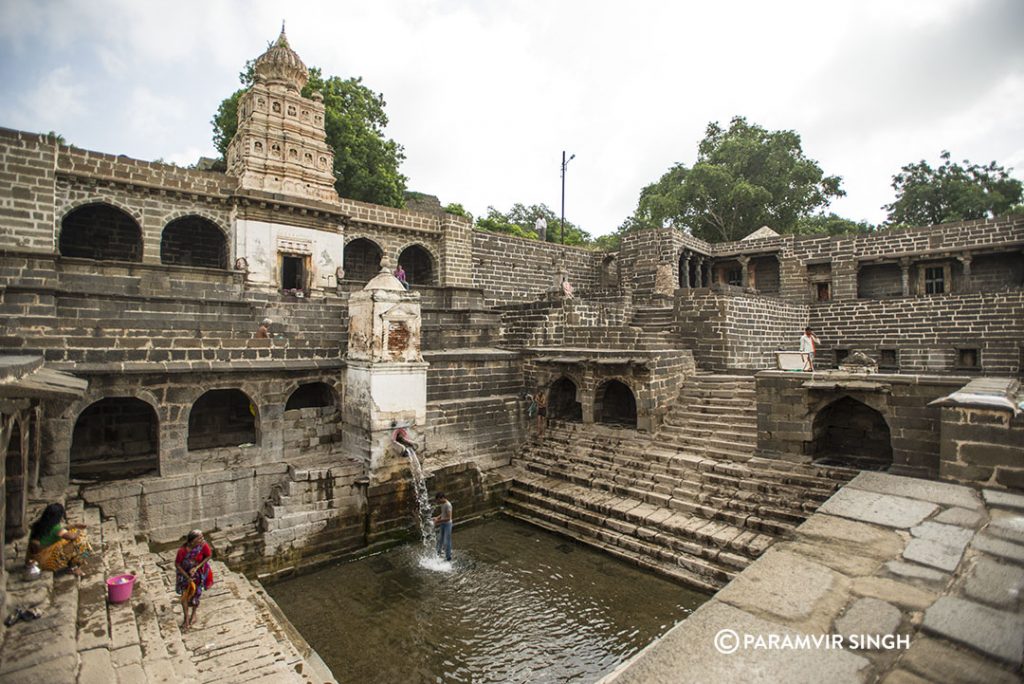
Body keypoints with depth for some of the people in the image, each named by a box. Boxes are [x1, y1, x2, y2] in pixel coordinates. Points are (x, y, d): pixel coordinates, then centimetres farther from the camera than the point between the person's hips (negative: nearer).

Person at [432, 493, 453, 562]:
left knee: (446, 541, 3)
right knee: (440, 539, 22)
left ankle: (448, 557, 17)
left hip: (447, 524, -8)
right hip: (442, 523, 8)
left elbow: (448, 518, -28)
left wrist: (438, 521, -27)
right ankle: (438, 552, 42)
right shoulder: (442, 504, 0)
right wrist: (437, 517, -2)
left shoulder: (448, 505, -27)